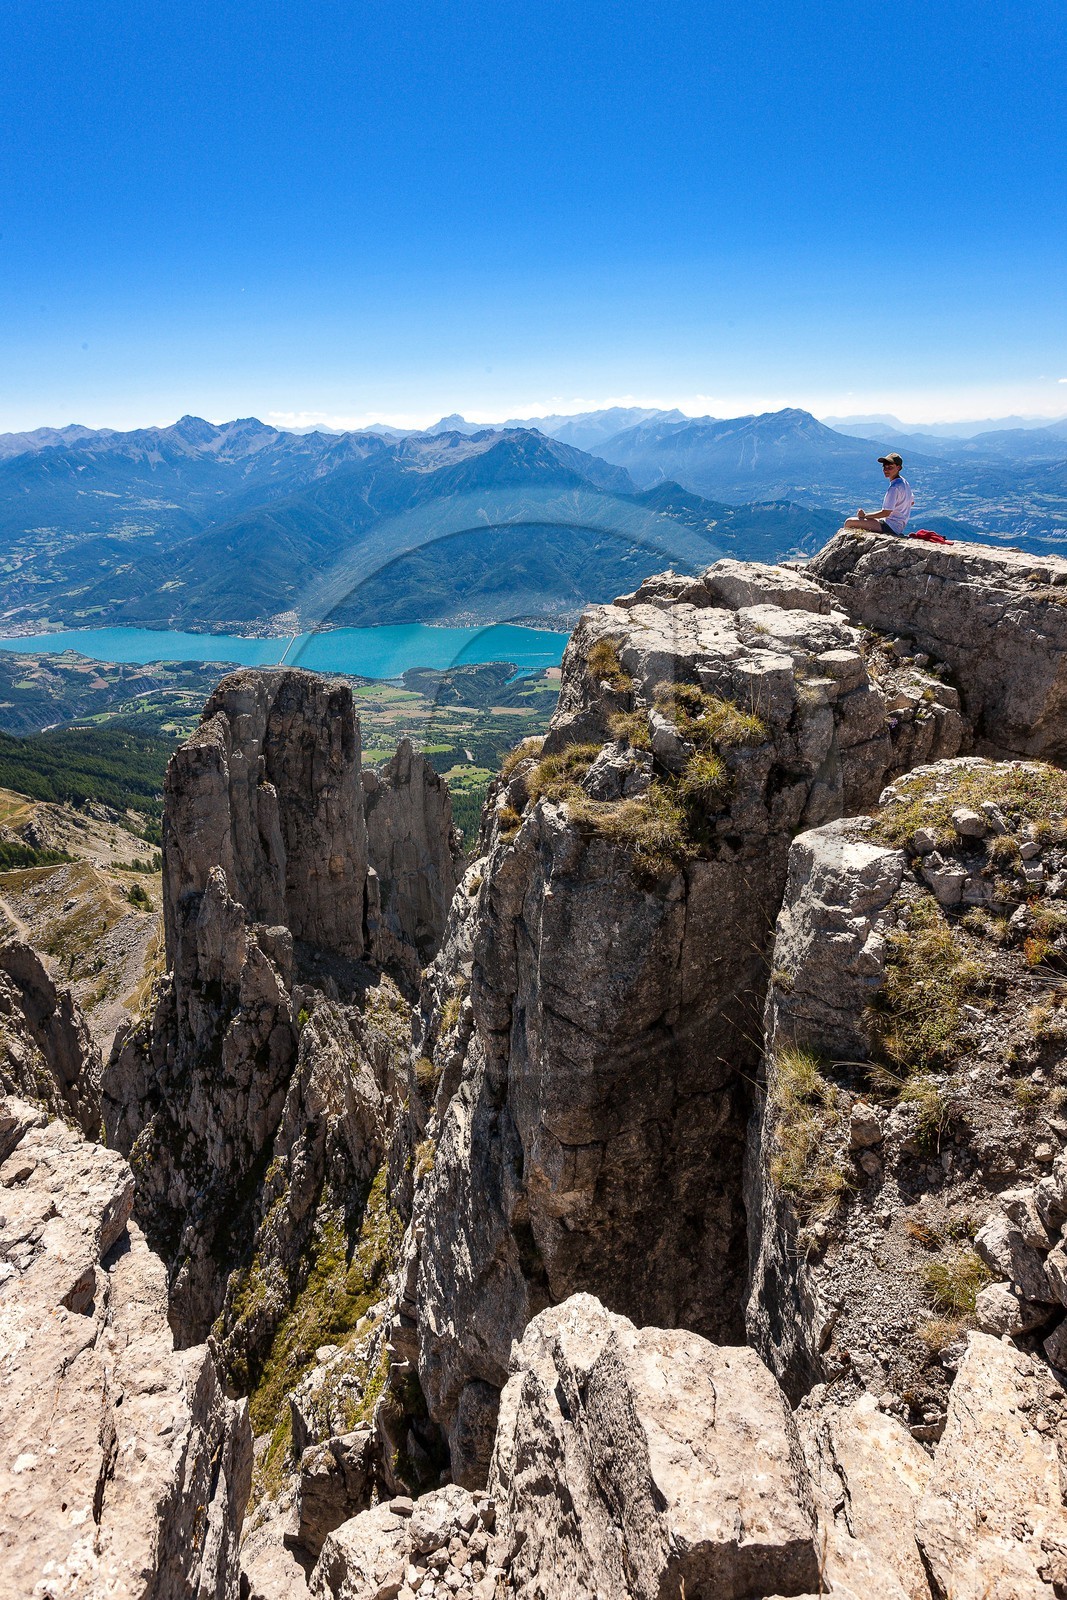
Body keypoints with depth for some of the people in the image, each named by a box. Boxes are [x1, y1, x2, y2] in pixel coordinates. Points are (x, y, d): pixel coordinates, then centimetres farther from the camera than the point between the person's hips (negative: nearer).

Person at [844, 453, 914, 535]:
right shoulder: (905, 482, 10)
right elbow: (912, 502, 25)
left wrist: (865, 515, -13)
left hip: (890, 527, -11)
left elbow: (886, 513, -23)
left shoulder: (894, 487, -21)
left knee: (850, 522, -17)